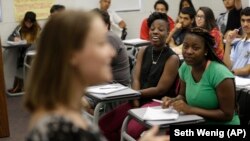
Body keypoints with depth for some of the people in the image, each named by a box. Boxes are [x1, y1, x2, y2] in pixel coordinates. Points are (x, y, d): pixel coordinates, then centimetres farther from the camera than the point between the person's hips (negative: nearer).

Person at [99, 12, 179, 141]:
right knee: (103, 125, -5)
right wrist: (135, 99, -16)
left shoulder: (172, 58, -11)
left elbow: (161, 89, -12)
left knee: (132, 130, -31)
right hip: (140, 100, 6)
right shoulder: (143, 52, 8)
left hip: (160, 103, -6)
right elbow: (136, 79, 1)